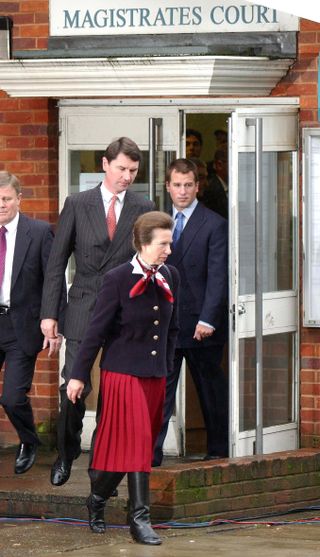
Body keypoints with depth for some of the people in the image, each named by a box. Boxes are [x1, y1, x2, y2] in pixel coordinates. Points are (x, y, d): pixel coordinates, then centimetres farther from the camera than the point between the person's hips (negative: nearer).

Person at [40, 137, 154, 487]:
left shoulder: (143, 209, 5)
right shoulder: (77, 205, 3)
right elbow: (57, 261, 4)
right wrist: (49, 312, -1)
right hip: (83, 309, -1)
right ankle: (66, 454, 17)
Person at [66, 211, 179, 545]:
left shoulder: (169, 277, 6)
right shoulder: (118, 279, -11)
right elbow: (97, 330, -8)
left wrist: (167, 367, 16)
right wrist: (79, 375, -6)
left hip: (155, 376, 6)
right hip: (122, 372, -6)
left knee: (141, 445, 9)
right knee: (136, 441, -9)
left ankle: (97, 499, 24)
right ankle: (140, 517, -4)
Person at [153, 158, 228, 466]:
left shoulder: (214, 225, -6)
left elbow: (218, 277, -12)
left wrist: (207, 319, -19)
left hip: (200, 325, -4)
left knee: (212, 391, 9)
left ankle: (218, 451, 22)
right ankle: (150, 456, -7)